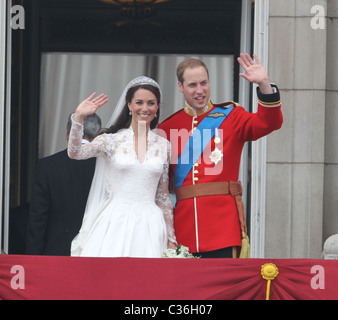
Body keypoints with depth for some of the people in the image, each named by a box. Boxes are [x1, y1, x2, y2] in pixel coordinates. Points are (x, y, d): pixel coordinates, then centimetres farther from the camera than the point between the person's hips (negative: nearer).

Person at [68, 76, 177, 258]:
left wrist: (171, 239, 14)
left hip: (149, 227, 2)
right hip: (115, 223, -2)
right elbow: (75, 153, -12)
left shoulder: (164, 146, 11)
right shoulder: (112, 140, 4)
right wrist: (79, 117, -22)